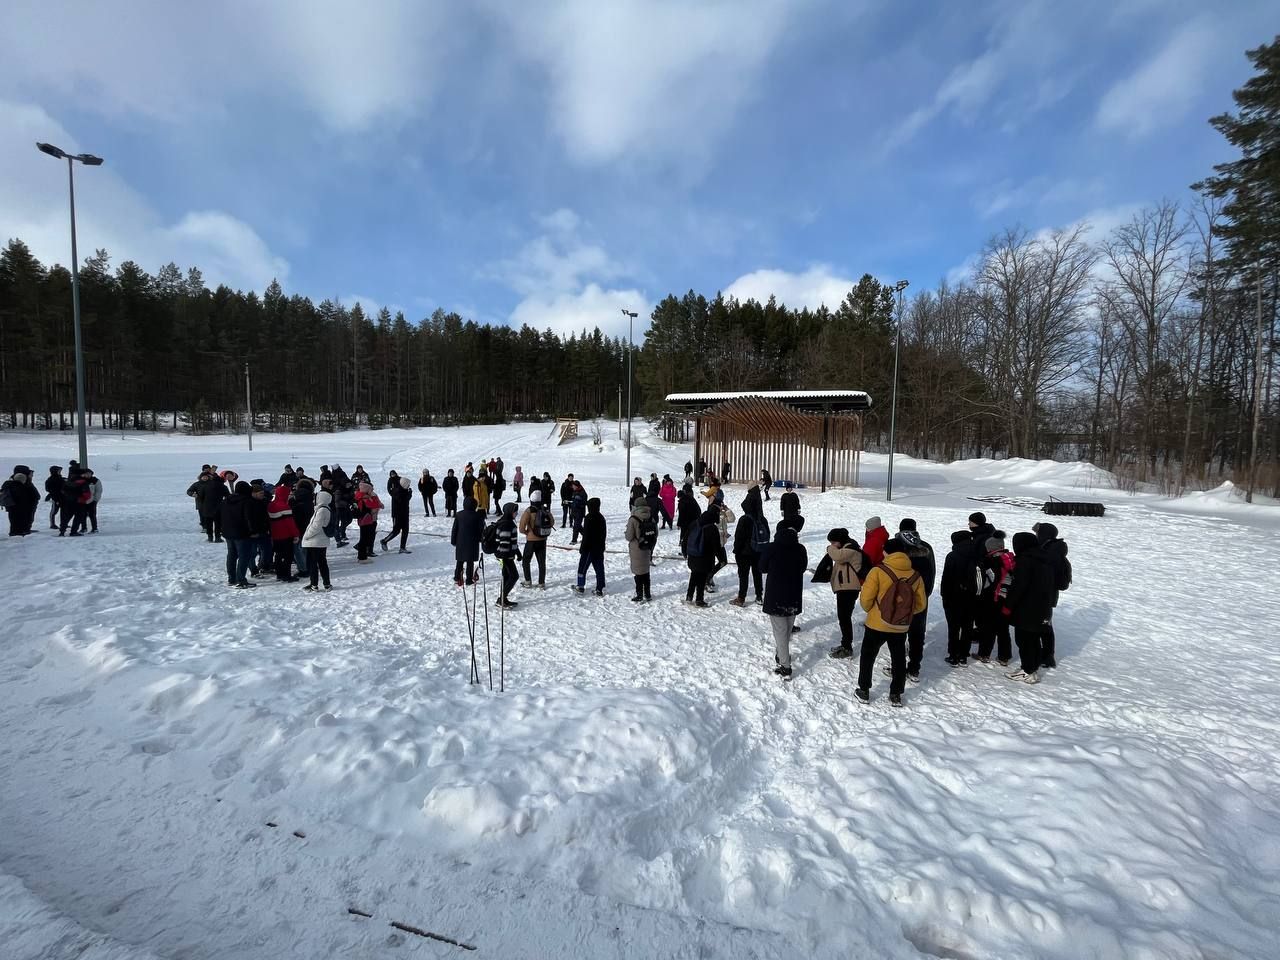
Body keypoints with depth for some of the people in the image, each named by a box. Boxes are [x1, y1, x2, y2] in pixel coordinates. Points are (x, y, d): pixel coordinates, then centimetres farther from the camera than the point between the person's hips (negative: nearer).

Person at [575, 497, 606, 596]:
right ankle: (600, 589, 9)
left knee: (582, 566, 8)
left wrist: (583, 548, -11)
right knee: (599, 567, 8)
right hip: (600, 548, 7)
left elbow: (586, 535, -18)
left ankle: (581, 586, 17)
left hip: (590, 548, -7)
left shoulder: (589, 518, -17)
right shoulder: (601, 517, 8)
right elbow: (604, 533, 16)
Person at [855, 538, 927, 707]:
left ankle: (864, 691, 23)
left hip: (876, 625, -3)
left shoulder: (878, 571, -17)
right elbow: (920, 604, 2)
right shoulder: (915, 576, -4)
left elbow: (866, 599, -16)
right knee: (899, 659, 19)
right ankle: (896, 695, 27)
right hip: (901, 628, 3)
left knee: (868, 656, 15)